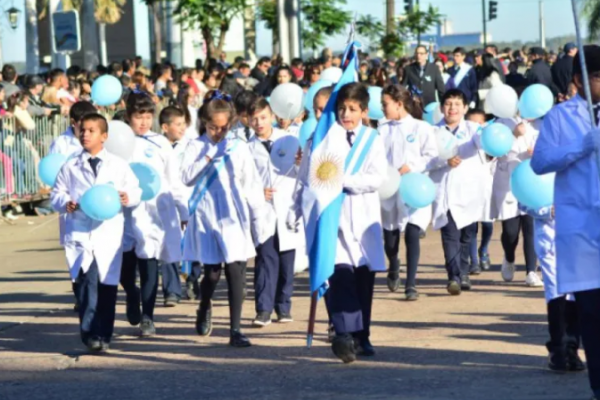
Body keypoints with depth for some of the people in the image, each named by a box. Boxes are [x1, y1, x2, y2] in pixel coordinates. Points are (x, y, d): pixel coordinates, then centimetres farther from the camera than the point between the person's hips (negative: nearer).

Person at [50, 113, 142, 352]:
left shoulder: (119, 165, 9)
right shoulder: (70, 167, 10)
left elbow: (136, 190, 10)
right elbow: (57, 194, 11)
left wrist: (129, 198, -12)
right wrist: (65, 203, -11)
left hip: (109, 235, 1)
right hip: (79, 232, -1)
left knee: (108, 285, 3)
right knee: (86, 281, -17)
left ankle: (103, 335, 13)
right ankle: (90, 333, -13)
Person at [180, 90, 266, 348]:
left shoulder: (238, 148, 6)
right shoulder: (196, 147, 5)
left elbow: (251, 184, 7)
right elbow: (187, 177, -6)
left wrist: (258, 217, 5)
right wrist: (209, 157, -15)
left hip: (234, 217, 0)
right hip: (207, 217, 0)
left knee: (236, 272, -7)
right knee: (212, 272, 3)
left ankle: (235, 330, -5)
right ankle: (204, 310, 36)